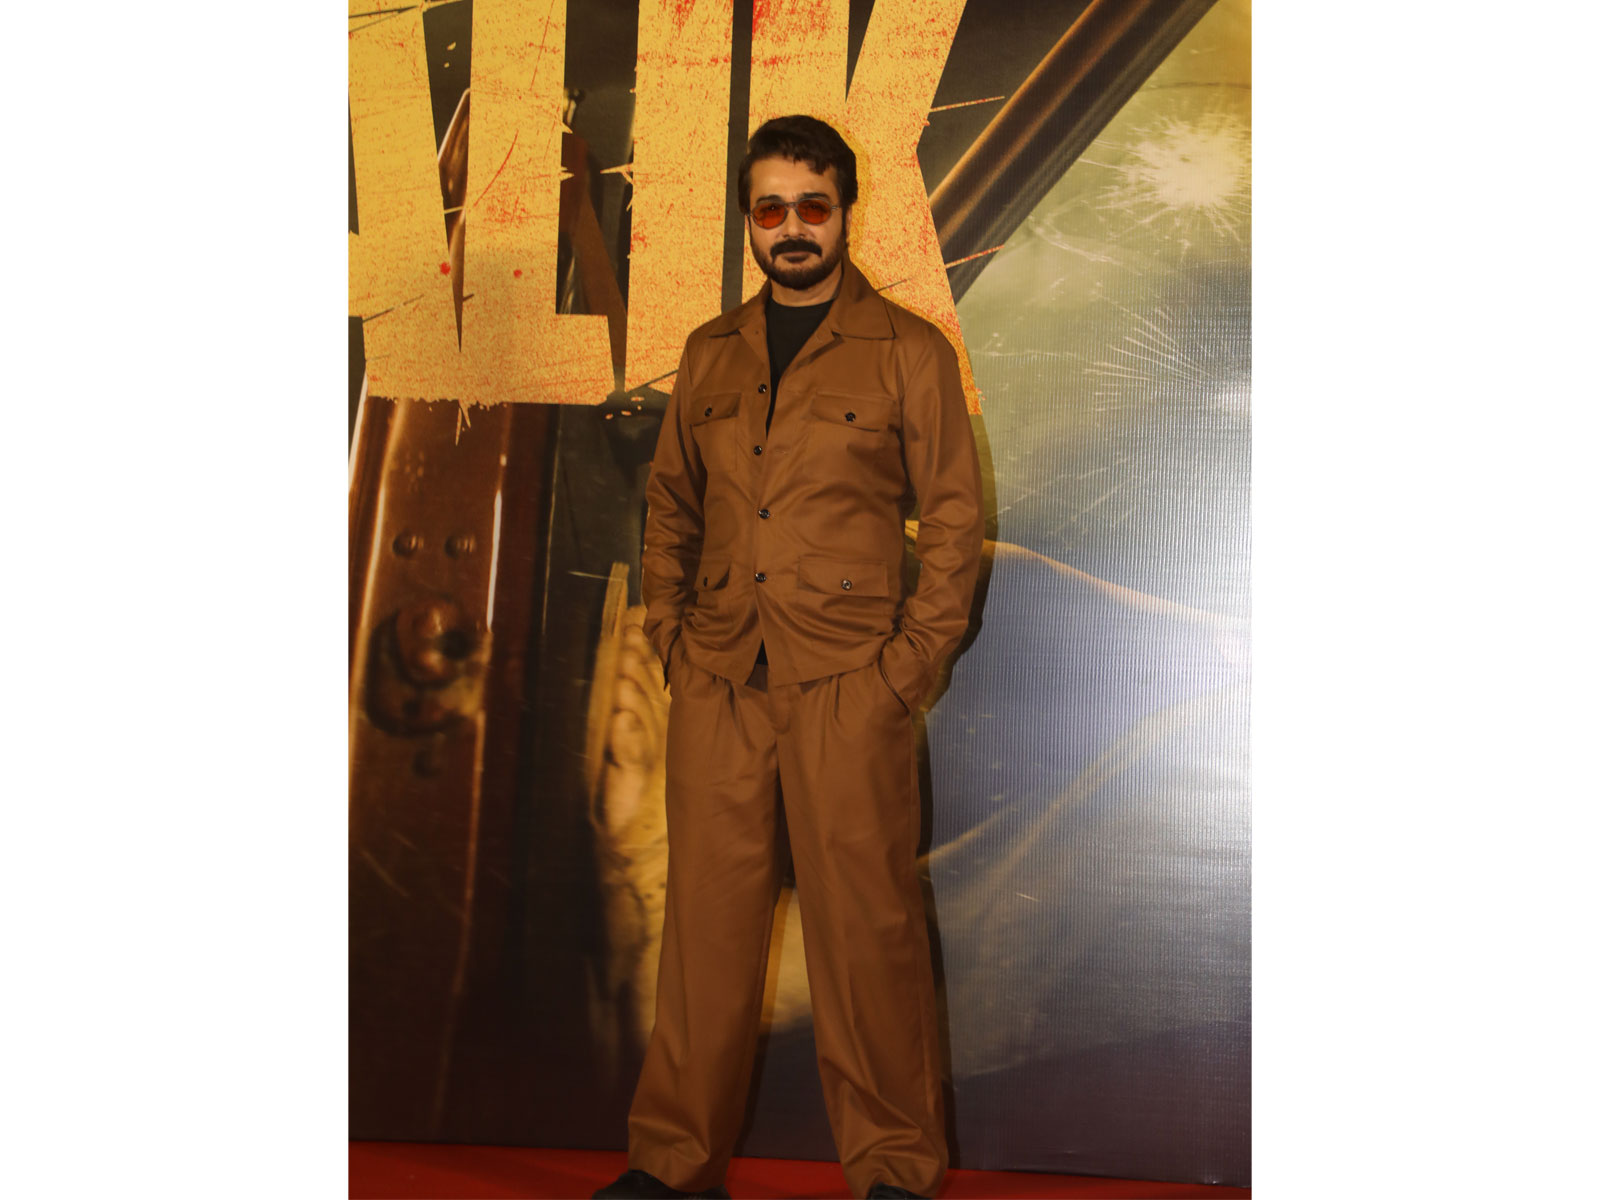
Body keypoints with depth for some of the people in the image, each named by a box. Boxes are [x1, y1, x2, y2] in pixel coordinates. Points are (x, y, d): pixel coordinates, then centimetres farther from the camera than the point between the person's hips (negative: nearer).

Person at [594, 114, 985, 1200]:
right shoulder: (711, 355, 15)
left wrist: (910, 664, -6)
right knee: (706, 917, 6)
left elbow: (958, 518, 2)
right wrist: (672, 640, 8)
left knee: (865, 923, -3)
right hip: (718, 684, 4)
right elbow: (670, 506, 20)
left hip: (848, 684, -3)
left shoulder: (909, 352, 4)